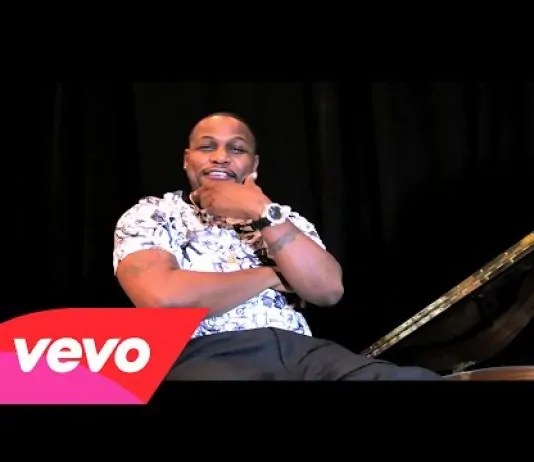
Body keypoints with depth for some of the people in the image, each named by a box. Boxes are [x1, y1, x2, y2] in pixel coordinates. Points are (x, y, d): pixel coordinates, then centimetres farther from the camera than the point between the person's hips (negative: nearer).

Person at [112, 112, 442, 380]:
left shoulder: (283, 219, 21)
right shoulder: (150, 215, 9)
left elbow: (329, 290, 3)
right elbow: (163, 298, -12)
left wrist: (262, 211, -3)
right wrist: (270, 275, 0)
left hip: (300, 350, 2)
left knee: (416, 379, -27)